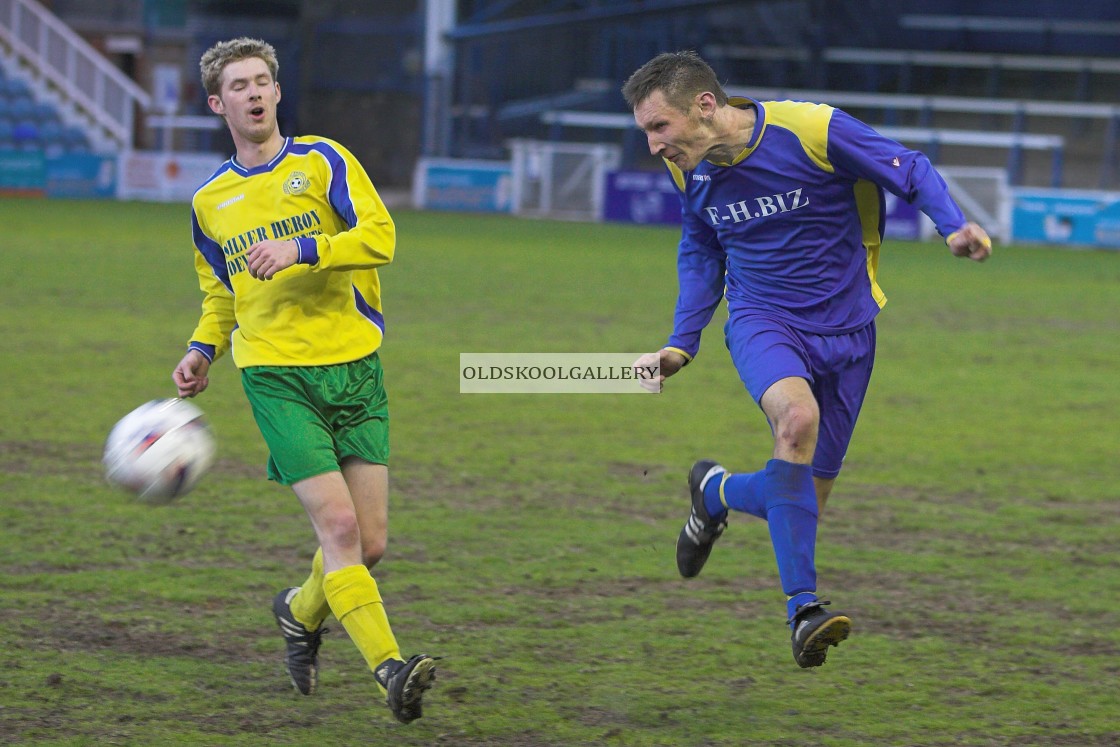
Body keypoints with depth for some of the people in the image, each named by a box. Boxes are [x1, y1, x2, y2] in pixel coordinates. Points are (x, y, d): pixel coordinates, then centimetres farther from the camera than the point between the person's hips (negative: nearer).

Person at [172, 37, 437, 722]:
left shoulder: (321, 161, 4)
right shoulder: (210, 202, 12)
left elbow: (380, 236, -8)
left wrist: (303, 249, -20)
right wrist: (204, 350, 10)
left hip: (353, 364, 0)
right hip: (276, 375, 0)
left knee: (370, 543, 1)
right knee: (337, 524, -16)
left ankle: (302, 612, 32)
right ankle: (389, 666, -21)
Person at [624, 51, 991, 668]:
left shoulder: (814, 130, -17)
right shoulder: (689, 168, -1)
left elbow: (909, 170, -7)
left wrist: (954, 226, -24)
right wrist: (682, 344, 11)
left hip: (844, 328, -1)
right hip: (762, 321, 1)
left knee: (805, 500, 1)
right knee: (798, 416, -33)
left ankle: (718, 492, 36)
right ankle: (803, 608, -29)